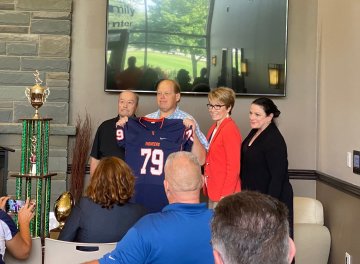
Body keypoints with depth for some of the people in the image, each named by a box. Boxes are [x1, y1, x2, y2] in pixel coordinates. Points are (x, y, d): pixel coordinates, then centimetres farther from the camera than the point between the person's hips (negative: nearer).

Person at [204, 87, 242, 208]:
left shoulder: (230, 130, -15)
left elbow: (234, 167, -17)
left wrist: (225, 196, -18)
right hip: (213, 191, 9)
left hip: (224, 194, -9)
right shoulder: (214, 128, 13)